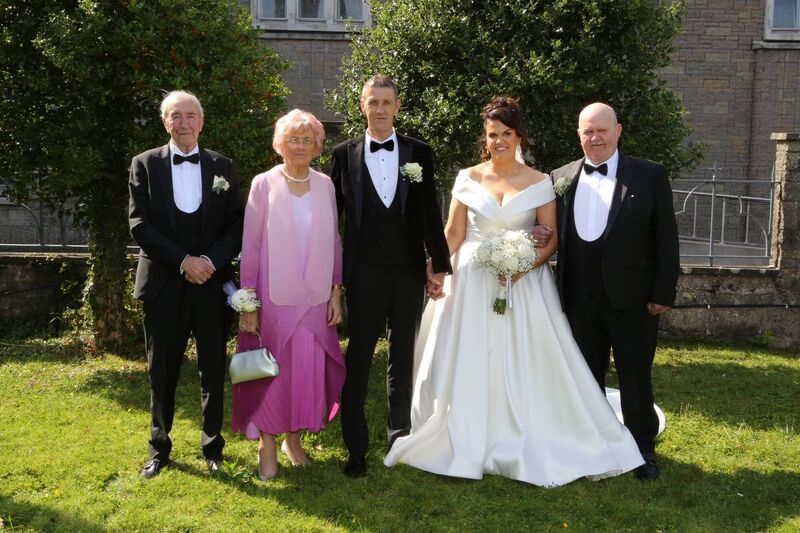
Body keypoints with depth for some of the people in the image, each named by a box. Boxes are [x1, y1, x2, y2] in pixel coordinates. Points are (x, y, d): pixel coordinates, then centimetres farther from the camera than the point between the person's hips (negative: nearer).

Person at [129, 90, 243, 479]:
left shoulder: (223, 167, 6)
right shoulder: (145, 165, 3)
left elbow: (237, 225, 3)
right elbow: (139, 225, -5)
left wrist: (211, 260, -13)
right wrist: (183, 261, -14)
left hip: (212, 283, 1)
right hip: (163, 284, -1)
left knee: (213, 369, 8)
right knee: (162, 372, 8)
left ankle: (212, 446, 24)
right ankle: (159, 447, 24)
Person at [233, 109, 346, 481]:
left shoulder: (325, 185, 5)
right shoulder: (264, 184, -4)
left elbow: (334, 241, 9)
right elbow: (250, 246, -4)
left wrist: (336, 291, 6)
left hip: (315, 298, 3)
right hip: (274, 297, -3)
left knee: (309, 369, 8)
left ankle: (293, 438, 26)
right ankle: (267, 443, 19)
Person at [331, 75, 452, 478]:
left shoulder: (419, 153, 5)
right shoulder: (344, 154, 3)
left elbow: (430, 213, 5)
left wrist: (439, 262, 2)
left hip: (409, 271, 2)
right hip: (364, 273, -1)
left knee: (403, 359, 13)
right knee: (358, 360, 2)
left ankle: (401, 437, 27)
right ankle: (356, 448, 12)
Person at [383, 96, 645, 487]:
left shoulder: (539, 183, 1)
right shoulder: (468, 179, 4)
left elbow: (550, 238, 0)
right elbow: (454, 233, 4)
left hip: (524, 283, -1)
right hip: (472, 283, 1)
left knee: (523, 365, 1)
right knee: (468, 364, 4)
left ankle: (529, 445, 15)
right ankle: (468, 441, 19)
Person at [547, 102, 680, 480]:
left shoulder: (650, 176, -3)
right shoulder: (561, 178, 6)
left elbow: (666, 238, -4)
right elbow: (556, 235, 9)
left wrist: (663, 293, -8)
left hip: (632, 298, -3)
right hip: (580, 300, 3)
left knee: (635, 377, 8)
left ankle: (643, 448, 24)